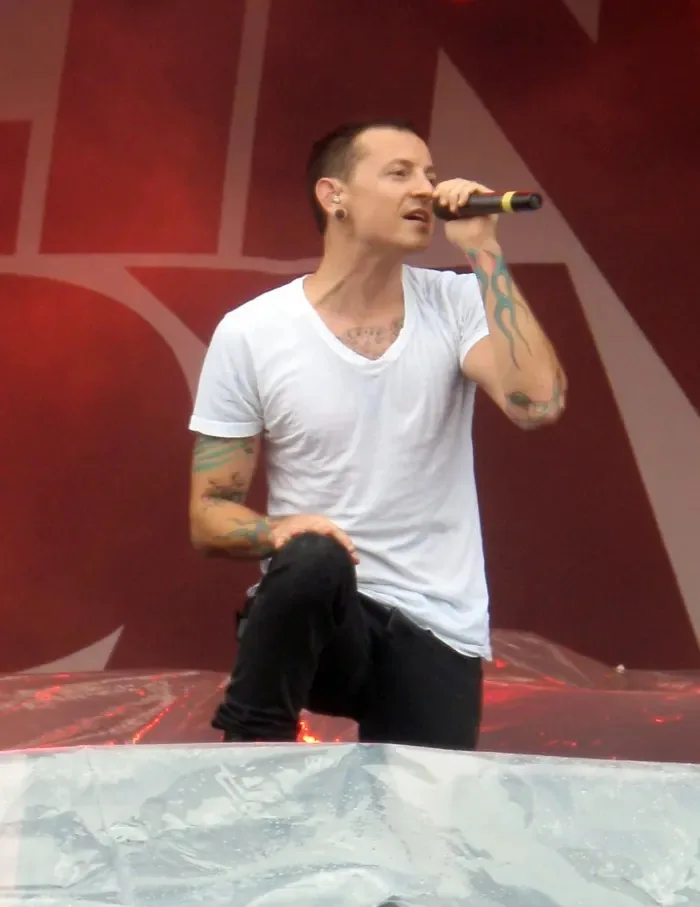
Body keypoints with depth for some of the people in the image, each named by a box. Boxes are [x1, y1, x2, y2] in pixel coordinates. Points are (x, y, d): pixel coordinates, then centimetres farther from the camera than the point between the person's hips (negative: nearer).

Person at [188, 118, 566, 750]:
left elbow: (538, 404, -19)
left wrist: (482, 251, -15)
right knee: (314, 560, -34)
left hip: (438, 635, 2)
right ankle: (249, 754, -16)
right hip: (314, 614, -2)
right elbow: (210, 515, -2)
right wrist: (280, 529, -25)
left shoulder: (456, 305, 0)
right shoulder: (249, 334, -4)